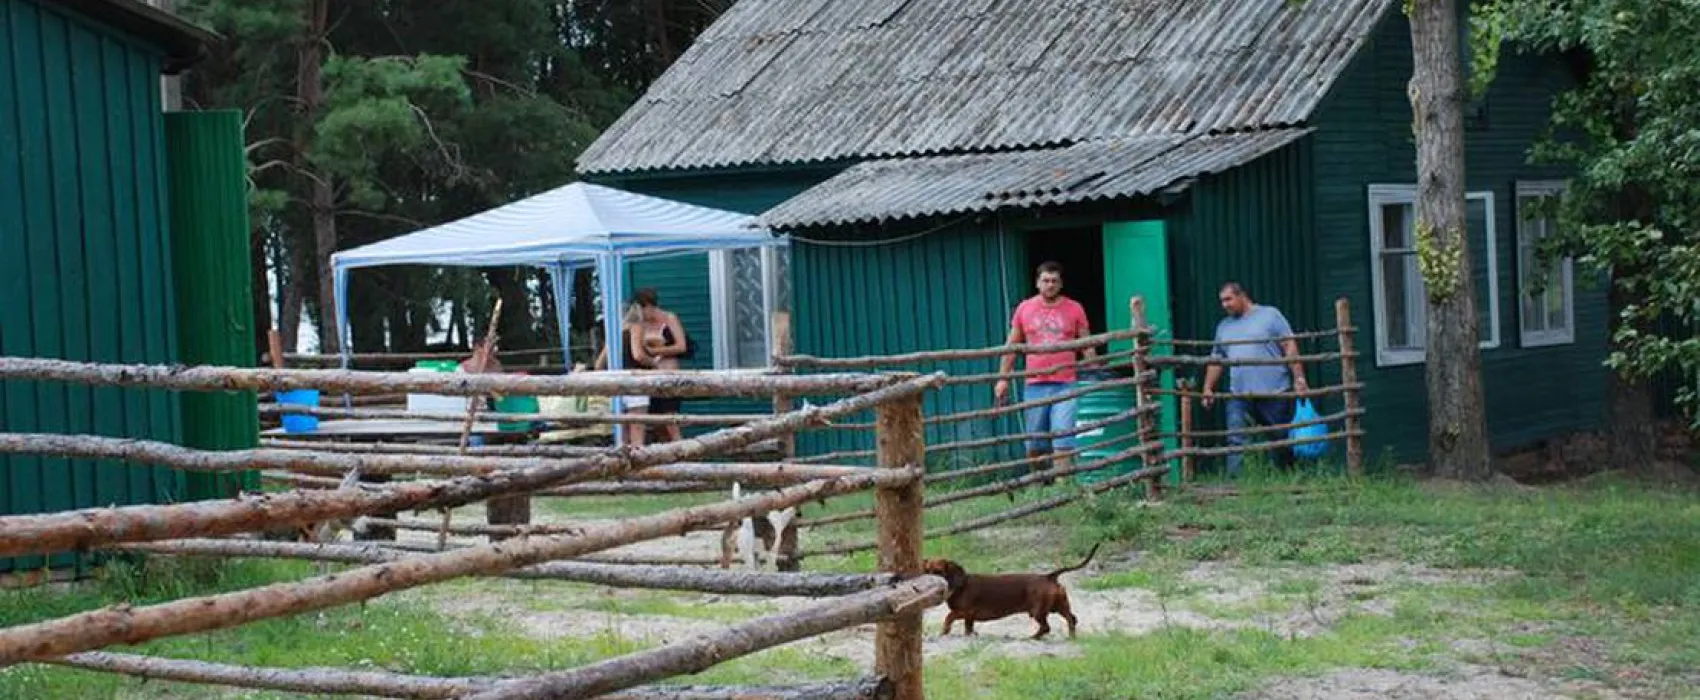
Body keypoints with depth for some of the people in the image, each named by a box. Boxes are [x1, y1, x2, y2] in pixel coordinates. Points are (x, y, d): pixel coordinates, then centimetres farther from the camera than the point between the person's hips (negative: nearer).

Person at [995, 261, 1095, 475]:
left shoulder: (1074, 309, 4)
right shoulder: (1024, 309, 8)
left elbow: (1087, 346, 7)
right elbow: (1012, 346, 13)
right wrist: (1003, 378, 7)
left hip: (1065, 385, -2)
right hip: (1034, 386, 2)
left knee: (1063, 442, -10)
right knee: (1034, 446, 7)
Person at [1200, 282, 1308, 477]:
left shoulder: (1270, 315, 5)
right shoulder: (1223, 326, 20)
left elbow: (1290, 347, -1)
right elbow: (1216, 360, 21)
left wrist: (1299, 377, -10)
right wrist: (1208, 388, 12)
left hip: (1274, 392, -3)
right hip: (1240, 396, 3)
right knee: (1237, 443, -10)